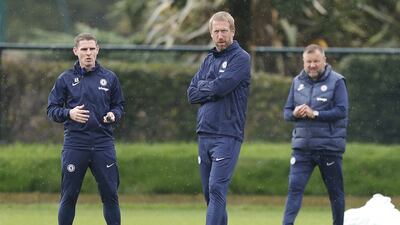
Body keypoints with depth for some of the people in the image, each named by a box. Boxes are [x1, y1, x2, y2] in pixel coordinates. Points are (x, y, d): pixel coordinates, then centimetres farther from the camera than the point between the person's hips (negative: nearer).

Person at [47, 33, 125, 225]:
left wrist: (113, 115, -6)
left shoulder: (109, 78, 9)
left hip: (103, 144, 1)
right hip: (74, 144, -1)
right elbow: (52, 110, 6)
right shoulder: (65, 79, 5)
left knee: (110, 194, 0)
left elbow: (119, 106, 16)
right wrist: (69, 113, -13)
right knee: (69, 196, 2)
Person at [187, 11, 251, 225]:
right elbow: (192, 94, 8)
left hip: (227, 136, -7)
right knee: (209, 192, 10)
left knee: (217, 189, -16)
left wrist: (203, 87, 1)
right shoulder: (209, 60, 17)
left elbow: (221, 86, -17)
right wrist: (212, 88, -6)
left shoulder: (240, 58, -4)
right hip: (204, 134, 7)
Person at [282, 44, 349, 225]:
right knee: (295, 187, -8)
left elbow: (341, 111, -13)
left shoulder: (336, 81, -4)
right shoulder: (297, 82, 10)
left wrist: (314, 114, -20)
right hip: (302, 147, 3)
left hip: (329, 147, -3)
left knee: (335, 191, 8)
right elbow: (286, 112, 12)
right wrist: (294, 114, -12)